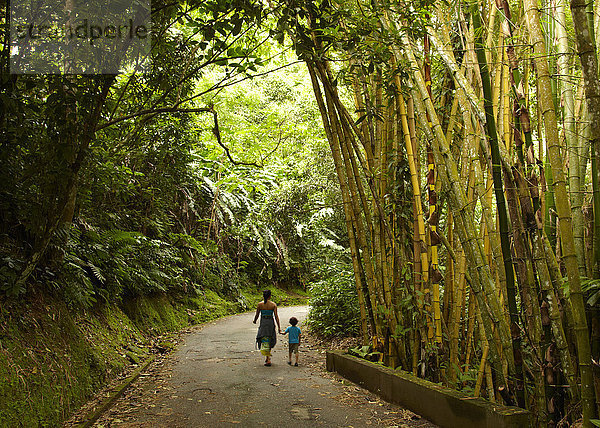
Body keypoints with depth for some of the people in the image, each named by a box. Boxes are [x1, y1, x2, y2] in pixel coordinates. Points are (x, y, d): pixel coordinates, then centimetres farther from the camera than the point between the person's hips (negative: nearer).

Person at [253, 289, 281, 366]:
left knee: (264, 342, -1)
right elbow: (276, 316, -8)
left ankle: (268, 360, -13)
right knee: (270, 340, 21)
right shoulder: (273, 305, -4)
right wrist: (279, 327, -7)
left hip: (263, 323, -1)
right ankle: (268, 357, 30)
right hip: (271, 323, 1)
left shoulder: (259, 304, -5)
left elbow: (257, 315, 1)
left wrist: (254, 321, 23)